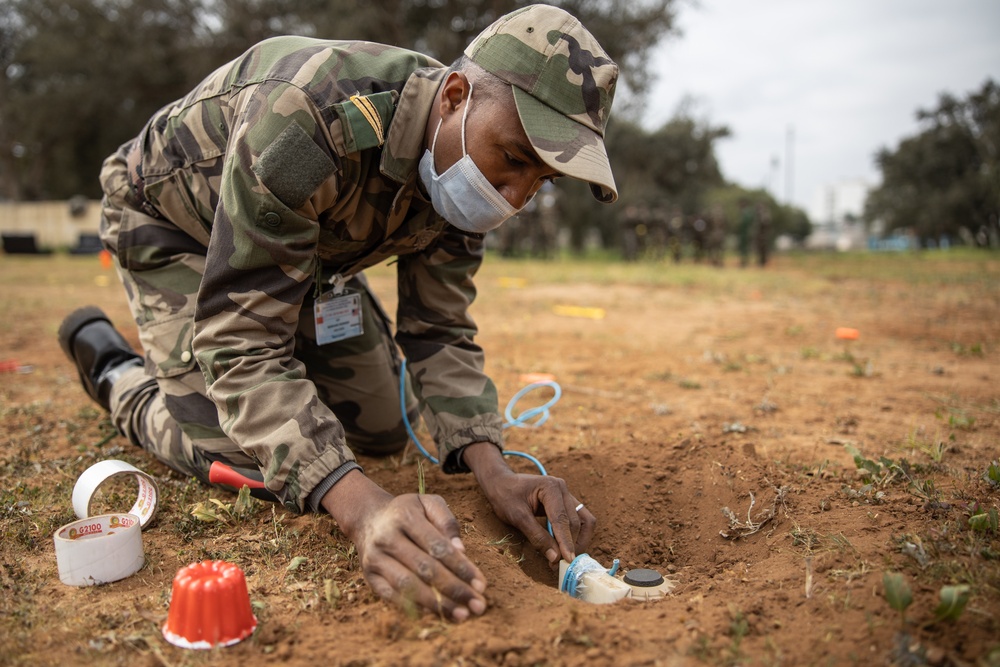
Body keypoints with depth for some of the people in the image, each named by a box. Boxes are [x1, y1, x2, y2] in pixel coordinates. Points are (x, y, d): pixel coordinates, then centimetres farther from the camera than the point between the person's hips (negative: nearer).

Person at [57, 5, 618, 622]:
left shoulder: (460, 163, -20)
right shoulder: (307, 117, -43)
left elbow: (440, 329, -17)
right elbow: (240, 343, -43)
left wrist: (492, 466, -34)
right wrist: (360, 506, -55)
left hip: (308, 242, 6)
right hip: (171, 222, -5)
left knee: (384, 434, 5)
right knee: (234, 459, -17)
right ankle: (112, 365, 11)